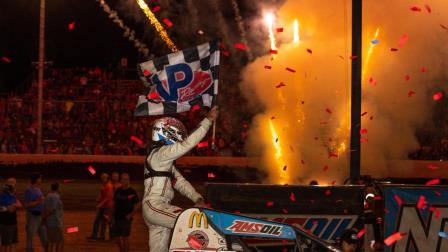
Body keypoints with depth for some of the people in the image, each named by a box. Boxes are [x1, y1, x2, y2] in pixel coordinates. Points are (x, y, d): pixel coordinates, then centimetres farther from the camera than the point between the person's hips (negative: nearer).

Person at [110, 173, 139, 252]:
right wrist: (113, 215, 8)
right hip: (117, 218, 5)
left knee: (124, 238, -4)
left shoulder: (132, 192, -4)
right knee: (116, 237, 8)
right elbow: (114, 204, 15)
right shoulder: (118, 191, 9)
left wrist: (131, 214, -18)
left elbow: (136, 206, -4)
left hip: (126, 219, -5)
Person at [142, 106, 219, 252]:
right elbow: (187, 144, -19)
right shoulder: (160, 153, -9)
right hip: (155, 206, -10)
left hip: (159, 208, 10)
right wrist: (208, 120, -17)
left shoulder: (166, 159, 22)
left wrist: (197, 198, 2)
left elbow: (179, 182, 16)